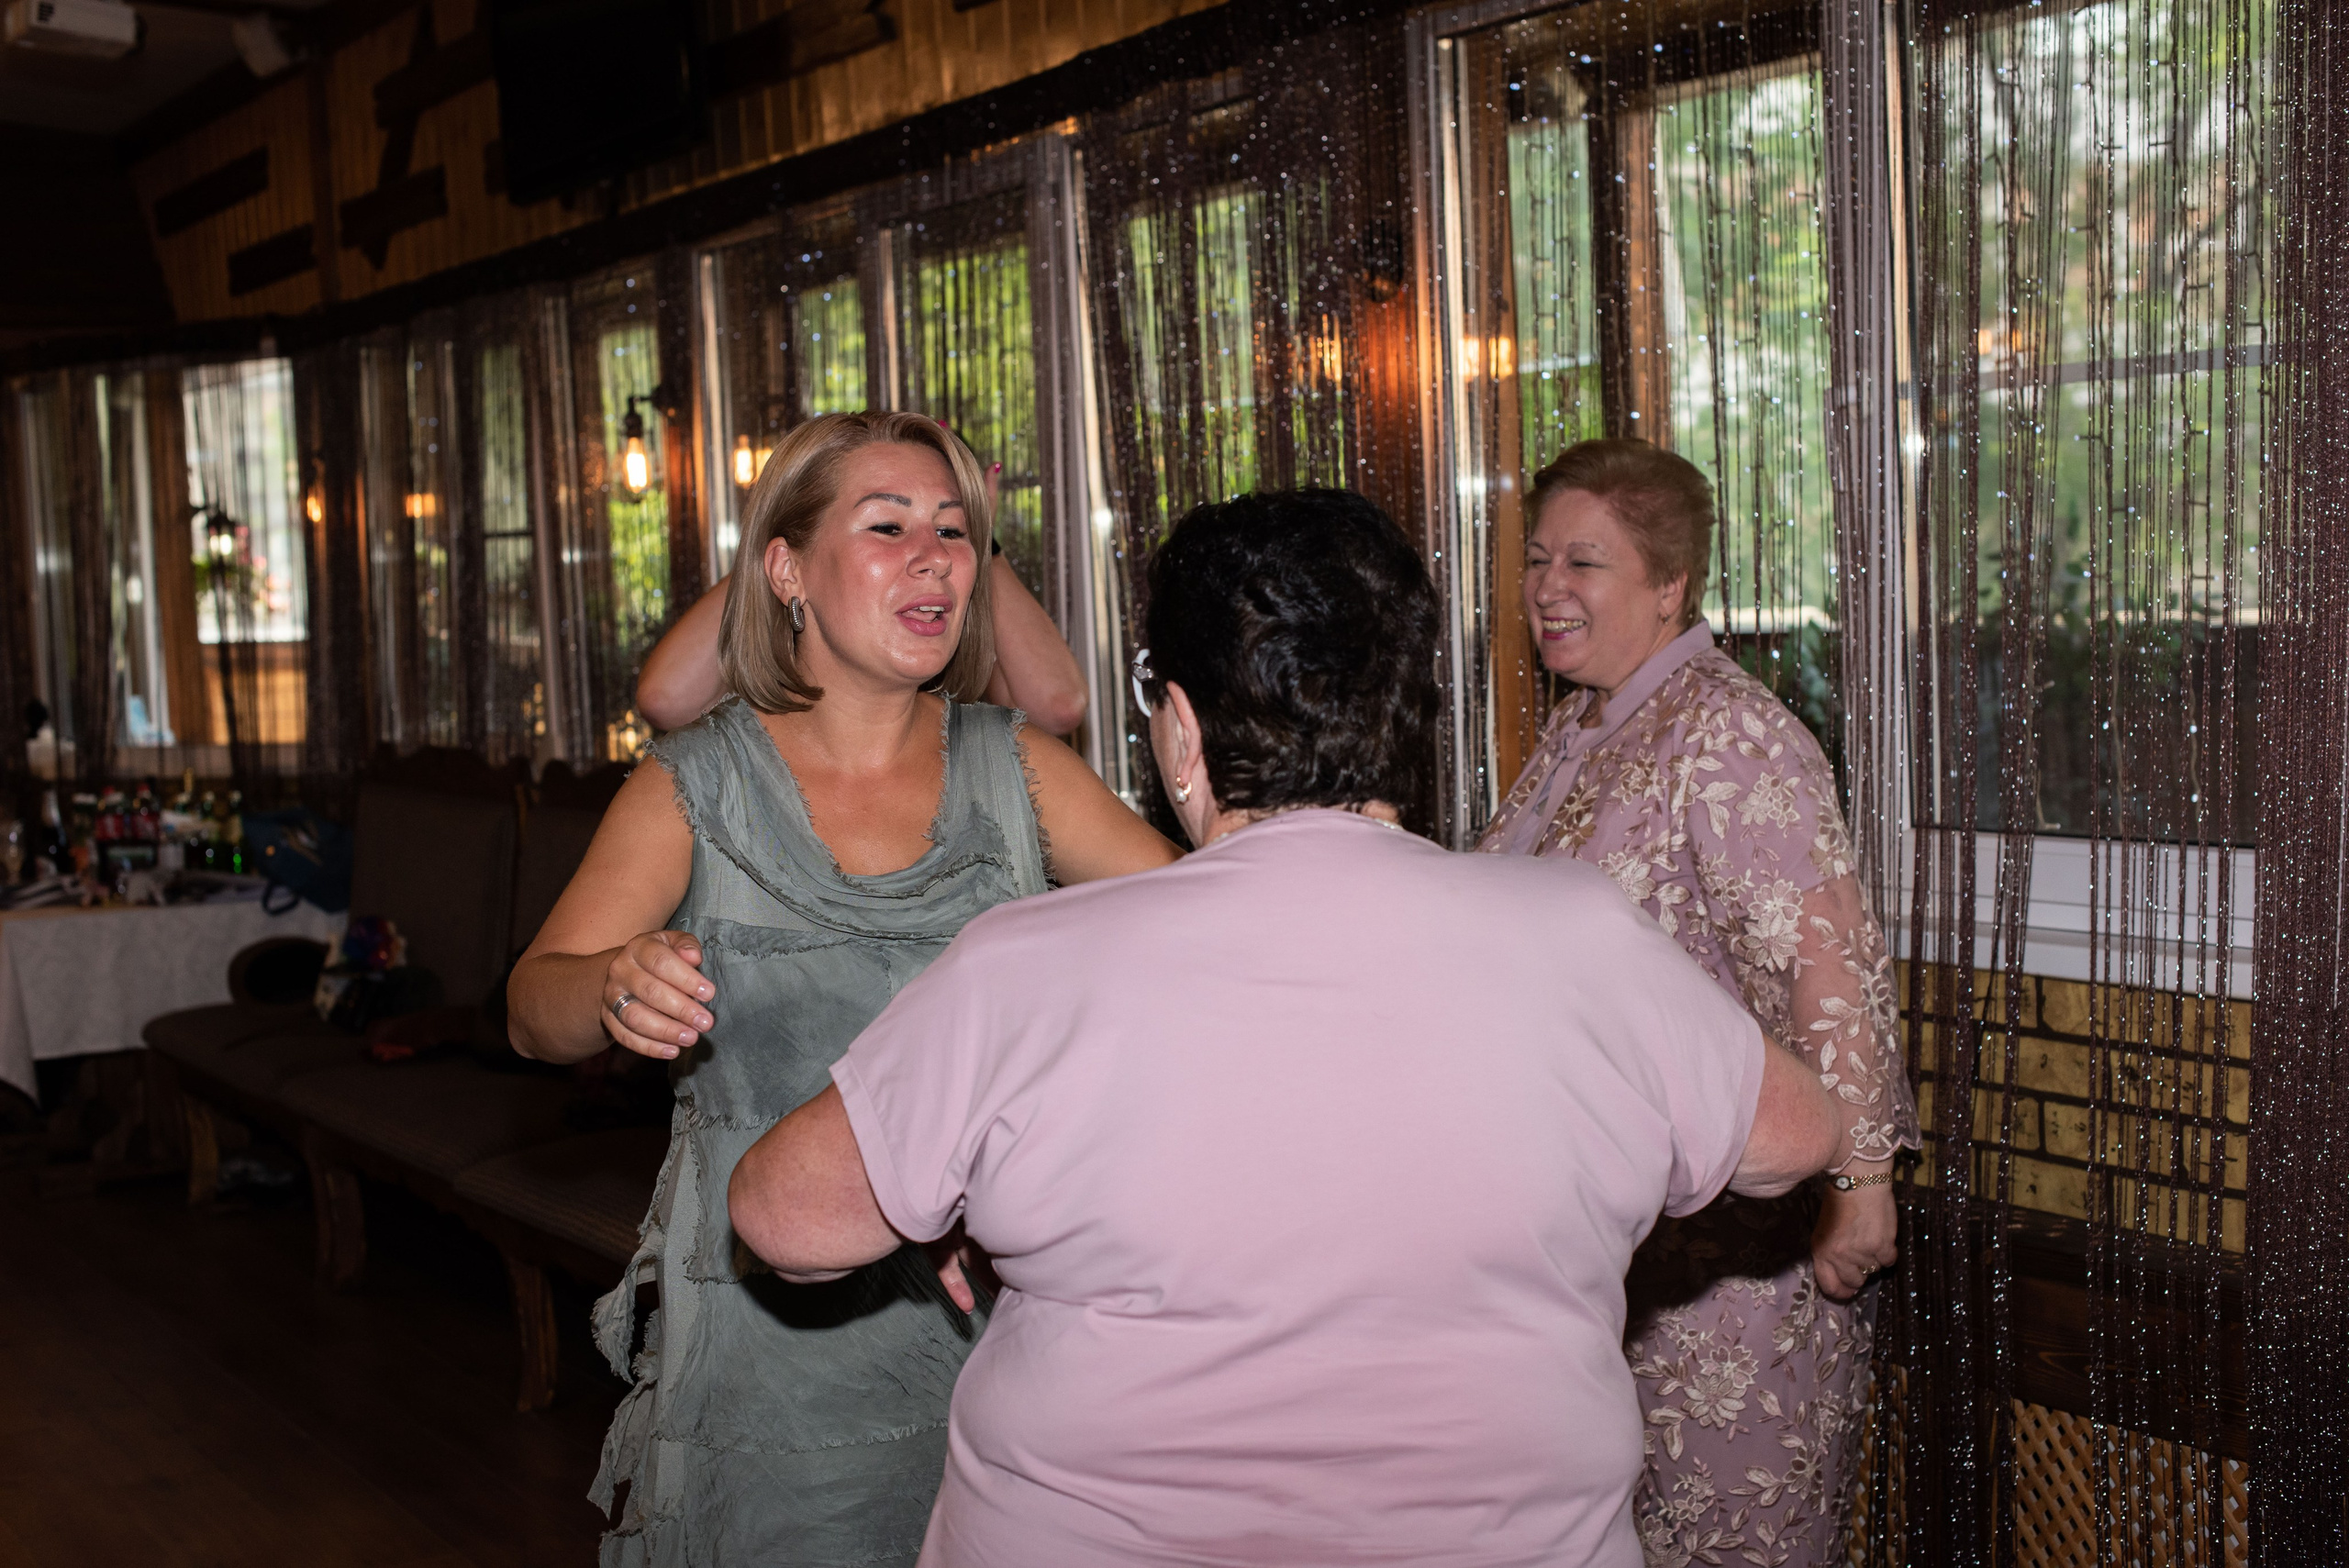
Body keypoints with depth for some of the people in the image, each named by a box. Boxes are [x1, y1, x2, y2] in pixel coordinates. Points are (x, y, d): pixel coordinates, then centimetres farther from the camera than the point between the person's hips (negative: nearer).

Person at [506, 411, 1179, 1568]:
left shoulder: (1013, 770, 2)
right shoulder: (696, 788, -2)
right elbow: (534, 1008, -8)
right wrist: (616, 987, -31)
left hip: (990, 1314, 2)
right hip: (769, 1333, -1)